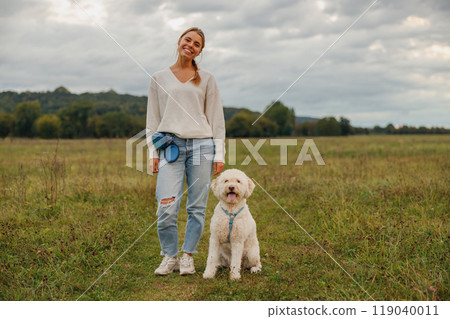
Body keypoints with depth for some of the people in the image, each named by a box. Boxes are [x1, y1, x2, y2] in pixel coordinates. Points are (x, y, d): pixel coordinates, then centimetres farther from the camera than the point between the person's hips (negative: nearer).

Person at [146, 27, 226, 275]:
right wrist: (153, 152, 4)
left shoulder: (206, 79, 11)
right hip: (170, 145, 0)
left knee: (197, 207, 2)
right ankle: (169, 257, 10)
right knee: (167, 207, -10)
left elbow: (216, 118, 9)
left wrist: (219, 153, 2)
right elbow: (153, 119, 13)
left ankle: (187, 257, 18)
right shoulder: (158, 78, 12)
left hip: (202, 145, 1)